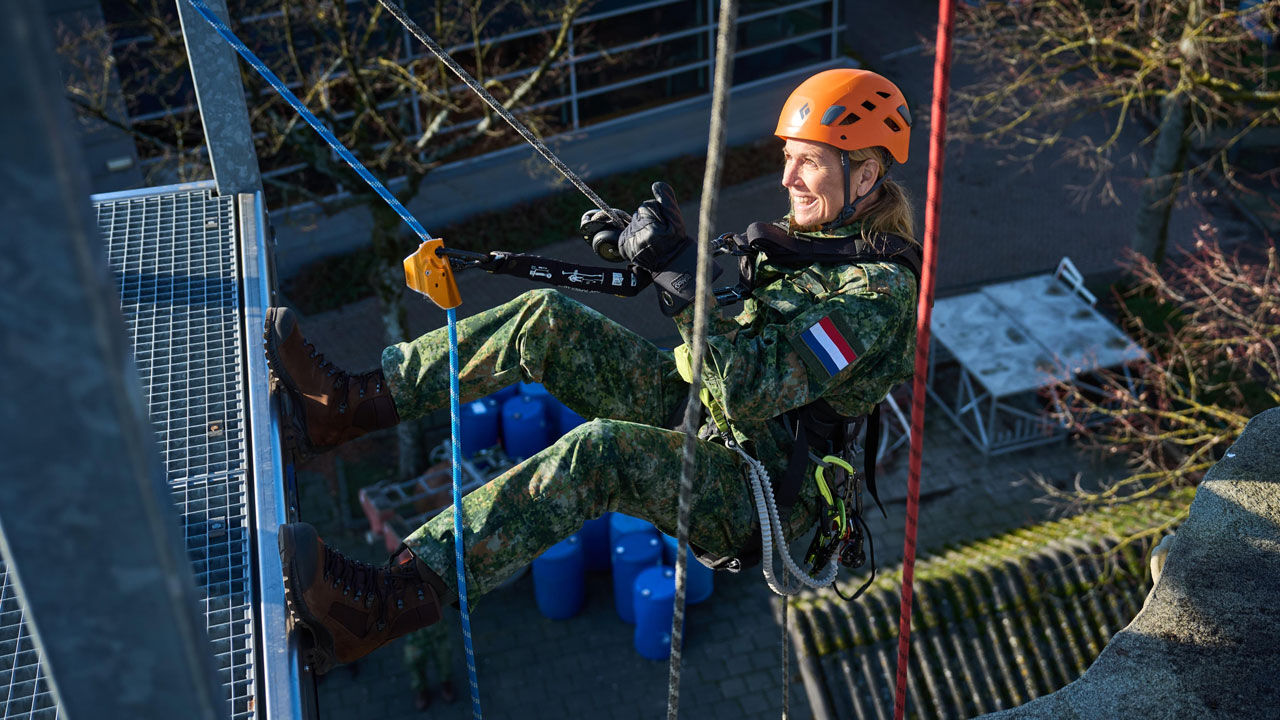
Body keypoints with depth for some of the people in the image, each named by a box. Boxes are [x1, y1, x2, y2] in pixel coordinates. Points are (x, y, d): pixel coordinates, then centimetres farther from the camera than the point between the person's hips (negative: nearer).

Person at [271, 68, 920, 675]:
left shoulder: (881, 291, -20)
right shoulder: (811, 230, 7)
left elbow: (750, 391, -30)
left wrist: (678, 268, -33)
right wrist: (633, 247, 9)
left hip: (764, 494, -8)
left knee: (603, 449, -38)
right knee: (547, 320, -6)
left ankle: (389, 603, -42)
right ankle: (348, 404, -8)